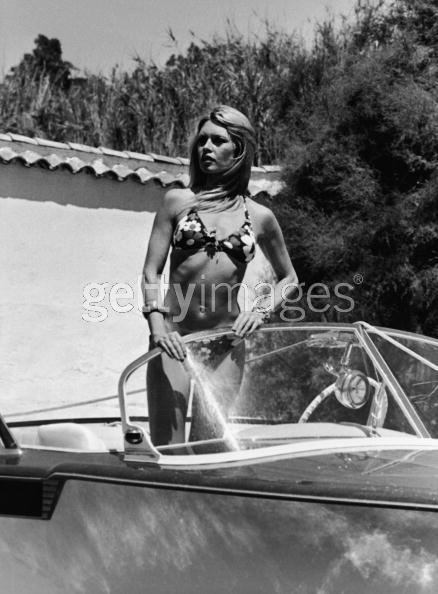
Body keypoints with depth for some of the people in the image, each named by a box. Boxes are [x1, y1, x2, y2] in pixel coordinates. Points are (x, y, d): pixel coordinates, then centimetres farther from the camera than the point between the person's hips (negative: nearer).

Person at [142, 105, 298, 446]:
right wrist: (158, 326, -12)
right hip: (175, 336, -1)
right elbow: (151, 272, 2)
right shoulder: (177, 201, 5)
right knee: (167, 447, -3)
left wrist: (262, 311, 1)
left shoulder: (259, 217, 7)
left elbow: (289, 278, 19)